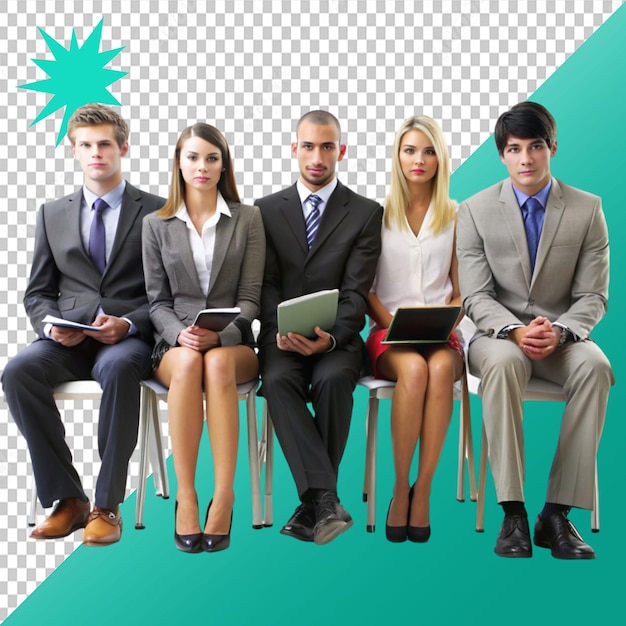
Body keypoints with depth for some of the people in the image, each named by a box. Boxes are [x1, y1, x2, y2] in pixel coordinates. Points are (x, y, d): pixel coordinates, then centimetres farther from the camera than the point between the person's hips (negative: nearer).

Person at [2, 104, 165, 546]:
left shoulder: (156, 212, 8)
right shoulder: (53, 215, 18)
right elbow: (37, 293, 17)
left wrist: (129, 323, -15)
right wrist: (51, 325, -6)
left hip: (130, 339, -3)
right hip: (68, 341, 3)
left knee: (118, 369, -39)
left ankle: (107, 505, -28)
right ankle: (66, 498, -18)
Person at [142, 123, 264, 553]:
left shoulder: (248, 219, 8)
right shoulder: (157, 225, 11)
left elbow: (250, 297, 2)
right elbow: (157, 301, 7)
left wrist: (219, 334, -17)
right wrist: (180, 334, -14)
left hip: (233, 343, -1)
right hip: (175, 345, 1)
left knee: (217, 363, -37)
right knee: (188, 364, -37)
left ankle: (224, 497, -39)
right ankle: (185, 497, -35)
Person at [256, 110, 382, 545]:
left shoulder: (366, 214, 7)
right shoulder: (267, 210, 12)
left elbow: (356, 292, -3)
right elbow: (266, 284, 4)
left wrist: (331, 337, -21)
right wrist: (279, 330, -16)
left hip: (337, 338, -1)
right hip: (282, 335, 1)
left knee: (333, 378, -34)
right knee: (277, 380, -32)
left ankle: (313, 505, -23)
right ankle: (325, 500, -36)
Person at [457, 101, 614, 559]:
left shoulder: (587, 209, 3)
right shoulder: (476, 210, 2)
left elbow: (592, 297, 0)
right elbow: (476, 296, -3)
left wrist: (559, 332, -21)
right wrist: (515, 331, -22)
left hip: (561, 336, 1)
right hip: (500, 333, 0)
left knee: (595, 366, -34)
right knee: (502, 363, -37)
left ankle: (558, 513, -29)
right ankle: (513, 514, -34)